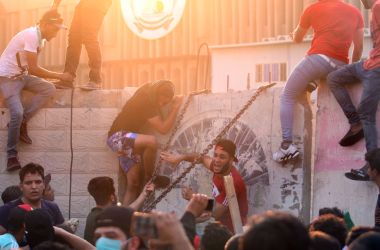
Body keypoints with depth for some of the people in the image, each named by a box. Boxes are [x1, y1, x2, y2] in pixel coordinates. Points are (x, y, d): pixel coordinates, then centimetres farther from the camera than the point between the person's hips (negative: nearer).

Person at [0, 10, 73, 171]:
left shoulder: (40, 37, 6)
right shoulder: (31, 36, -24)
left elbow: (31, 68, 10)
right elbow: (33, 69, -24)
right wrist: (59, 76, -18)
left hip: (22, 74, 9)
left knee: (49, 89, -9)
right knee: (17, 113, -23)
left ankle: (21, 123, -5)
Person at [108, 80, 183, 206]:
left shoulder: (148, 94, 5)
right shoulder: (145, 102, -22)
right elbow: (163, 128, -23)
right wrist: (176, 107, -18)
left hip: (128, 140, 10)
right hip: (118, 137, -10)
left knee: (134, 183, 1)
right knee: (151, 141, -35)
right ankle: (149, 178, -16)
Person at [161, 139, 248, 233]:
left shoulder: (233, 182, -29)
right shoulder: (220, 168, -6)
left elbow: (216, 213, -25)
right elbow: (202, 158, 14)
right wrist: (181, 157, -4)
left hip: (232, 231, -8)